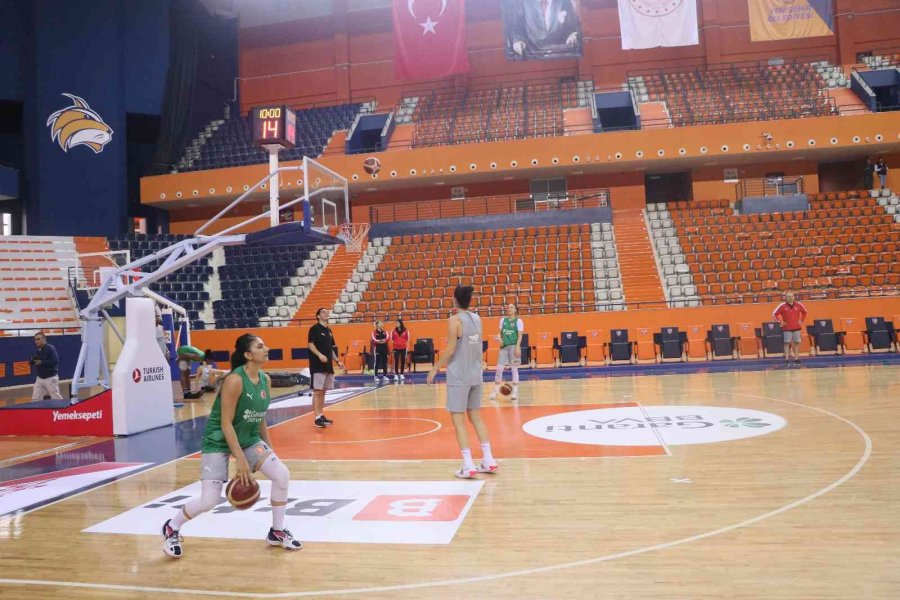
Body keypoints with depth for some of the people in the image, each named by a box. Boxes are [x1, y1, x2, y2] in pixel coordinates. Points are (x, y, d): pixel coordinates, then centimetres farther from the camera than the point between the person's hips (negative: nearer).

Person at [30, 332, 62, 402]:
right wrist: (33, 361, -6)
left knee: (56, 398, -1)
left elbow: (55, 361, -25)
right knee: (35, 399, 6)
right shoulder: (38, 350, 9)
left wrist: (41, 362, -21)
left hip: (51, 378, -7)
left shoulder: (50, 348, -14)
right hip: (40, 378, 8)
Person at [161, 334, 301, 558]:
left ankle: (277, 532, 10)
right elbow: (226, 424, -24)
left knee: (282, 475, -8)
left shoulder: (265, 379, -2)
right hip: (219, 441, -7)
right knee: (209, 500, -11)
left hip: (248, 438, 7)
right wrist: (240, 460, -25)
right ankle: (171, 528, 20)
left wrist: (269, 447, 10)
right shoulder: (235, 380, -25)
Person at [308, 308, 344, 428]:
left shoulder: (329, 330, 17)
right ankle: (317, 418, -8)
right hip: (317, 365, -8)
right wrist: (319, 355, -28)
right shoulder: (314, 328, -6)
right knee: (317, 391, -8)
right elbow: (311, 344, -14)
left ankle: (322, 415, 18)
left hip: (328, 365, 8)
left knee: (323, 391, 12)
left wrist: (337, 361, 16)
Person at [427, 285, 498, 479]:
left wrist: (435, 368, -8)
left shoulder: (455, 320, -13)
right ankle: (488, 461, 16)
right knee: (475, 416, 16)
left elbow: (450, 349, -16)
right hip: (475, 375, 7)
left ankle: (468, 466, -4)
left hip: (458, 376, -7)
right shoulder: (477, 319, 8)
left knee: (458, 419, -1)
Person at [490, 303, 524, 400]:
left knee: (514, 369, 1)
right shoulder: (503, 320, 11)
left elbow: (520, 336, -6)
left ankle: (515, 391, 9)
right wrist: (500, 339, -6)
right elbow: (500, 332, 15)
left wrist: (517, 347, -16)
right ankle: (496, 390, 12)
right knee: (499, 368, 2)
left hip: (513, 346, -4)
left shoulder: (518, 321, -1)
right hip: (504, 346, 4)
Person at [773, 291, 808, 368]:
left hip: (796, 327, 3)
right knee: (787, 343, -4)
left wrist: (801, 320, 12)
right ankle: (787, 360, -3)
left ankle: (796, 359, 14)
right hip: (787, 328, -3)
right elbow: (774, 314, -1)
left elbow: (804, 311, 21)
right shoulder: (782, 306, -6)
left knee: (796, 343, 6)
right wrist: (780, 322, -5)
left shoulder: (798, 305, 3)